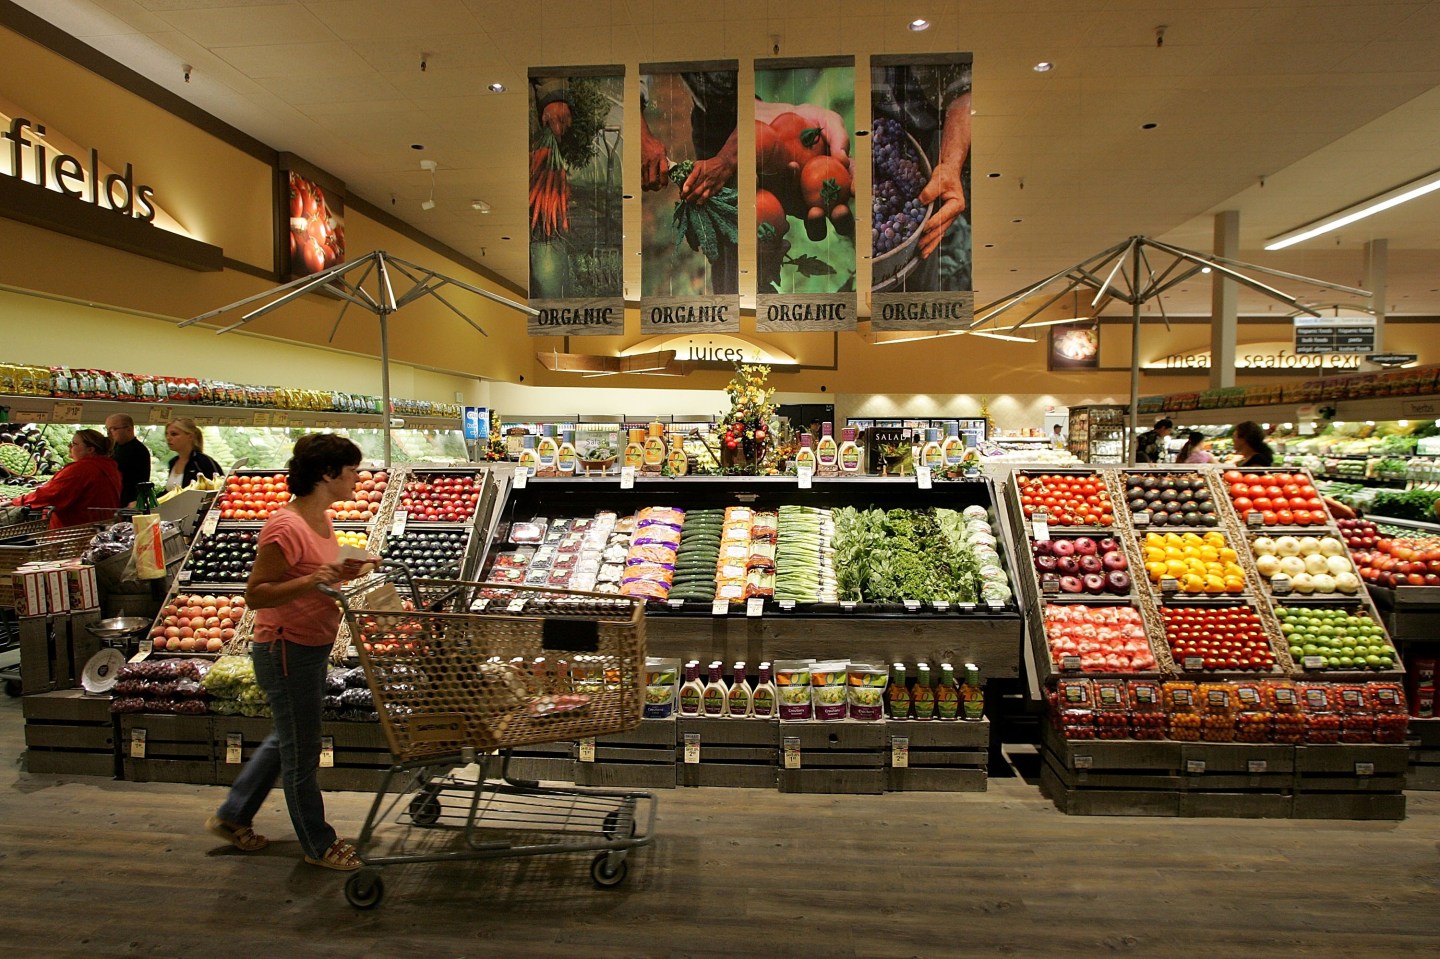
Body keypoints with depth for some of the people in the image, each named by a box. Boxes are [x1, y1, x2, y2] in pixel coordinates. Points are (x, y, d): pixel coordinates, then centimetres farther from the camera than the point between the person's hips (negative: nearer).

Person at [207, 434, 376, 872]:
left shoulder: (321, 519, 5)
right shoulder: (286, 527, -23)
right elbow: (254, 594, -22)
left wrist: (348, 570, 0)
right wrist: (312, 581, -34)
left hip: (312, 647, 10)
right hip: (287, 650, -10)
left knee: (288, 738, 25)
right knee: (301, 751, 8)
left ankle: (232, 816, 44)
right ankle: (319, 845, 26)